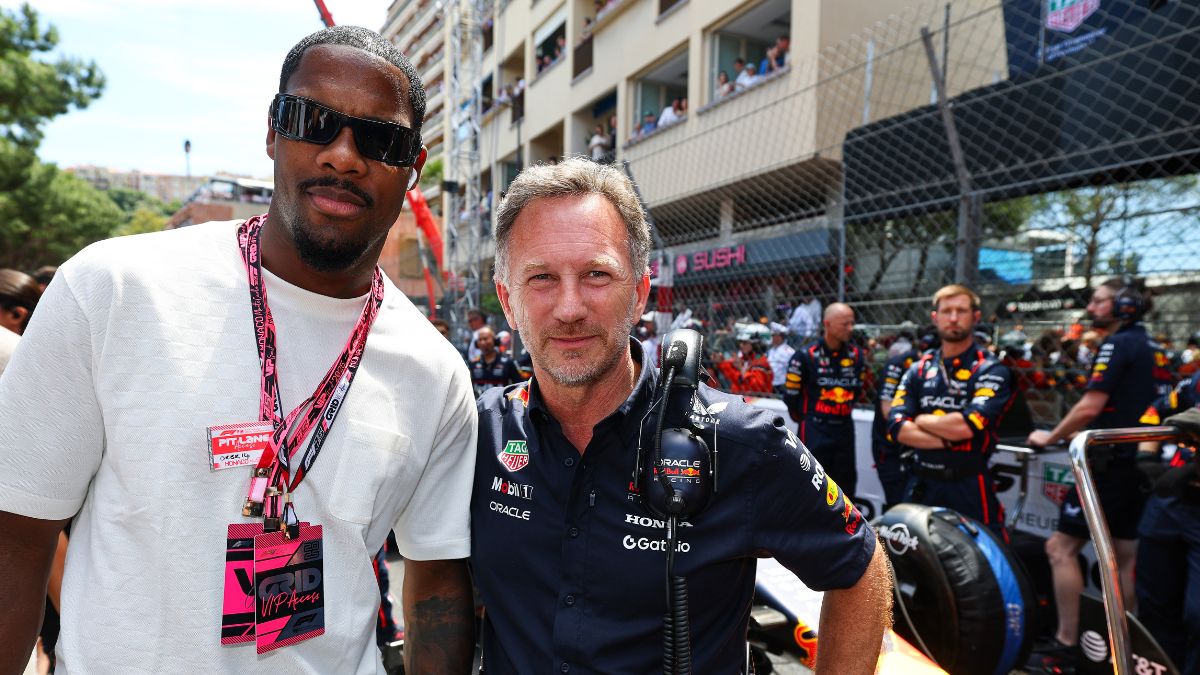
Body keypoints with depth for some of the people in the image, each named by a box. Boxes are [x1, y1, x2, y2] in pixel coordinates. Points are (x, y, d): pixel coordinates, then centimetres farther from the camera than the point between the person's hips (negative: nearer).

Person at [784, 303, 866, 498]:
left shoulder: (856, 355, 4)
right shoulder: (806, 355, -11)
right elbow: (791, 395, -4)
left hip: (844, 430, 5)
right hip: (814, 432, -5)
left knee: (845, 487, 13)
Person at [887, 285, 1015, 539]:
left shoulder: (991, 370, -5)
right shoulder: (919, 369, 8)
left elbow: (966, 426, -20)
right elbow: (897, 428, -3)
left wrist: (921, 420, -4)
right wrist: (949, 440, -15)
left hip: (969, 486, -4)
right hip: (921, 484, 4)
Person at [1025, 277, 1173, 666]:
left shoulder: (1118, 344, -13)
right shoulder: (1153, 350, 14)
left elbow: (1090, 407, -20)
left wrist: (1050, 437, -7)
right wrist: (1073, 433, 24)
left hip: (1111, 463, -9)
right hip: (1141, 462, 9)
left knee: (1062, 547, -5)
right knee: (1125, 556, 14)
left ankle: (1065, 644, -3)